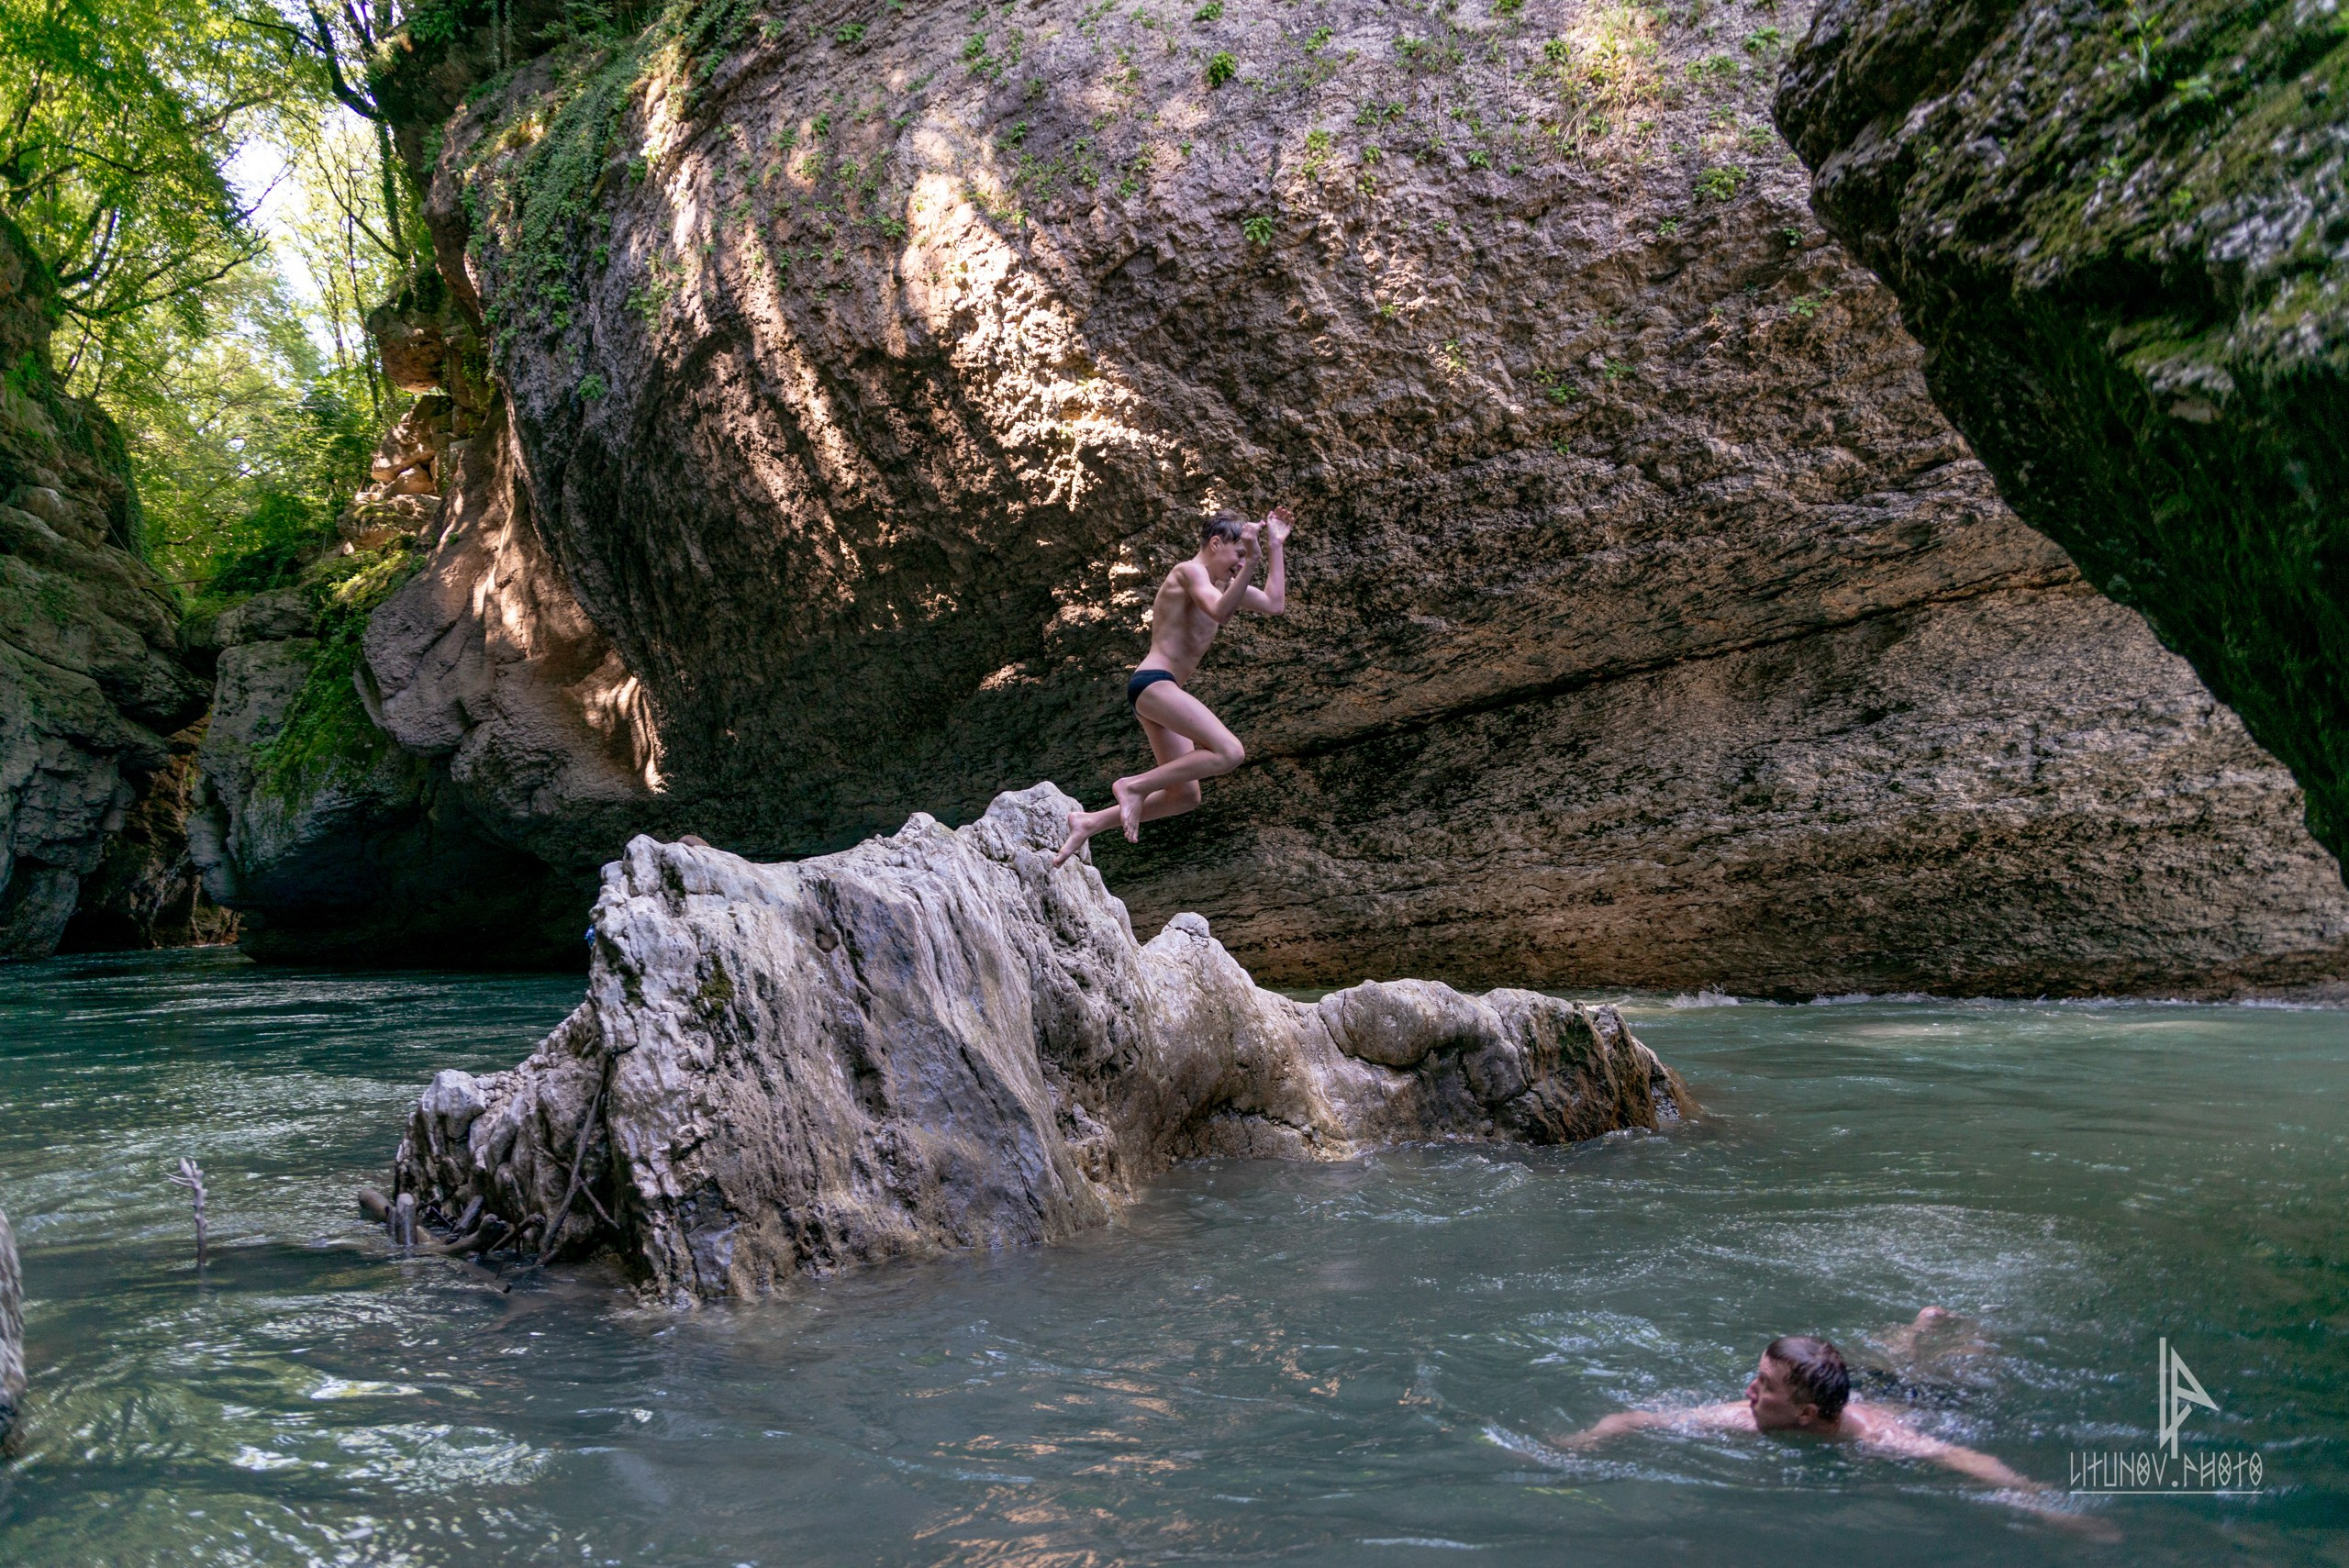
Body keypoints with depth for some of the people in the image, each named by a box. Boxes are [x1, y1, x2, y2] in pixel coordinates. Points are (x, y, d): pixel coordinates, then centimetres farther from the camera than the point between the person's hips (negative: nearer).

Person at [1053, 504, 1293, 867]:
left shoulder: (1222, 585, 22)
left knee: (1184, 796, 10)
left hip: (1163, 691, 10)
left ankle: (1088, 822, 12)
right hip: (1152, 682, -10)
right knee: (1229, 752, -23)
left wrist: (1275, 545, 16)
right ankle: (1134, 786, -16)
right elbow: (1219, 611, -25)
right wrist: (1251, 561, -31)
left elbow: (1274, 604, 17)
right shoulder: (1189, 571, -6)